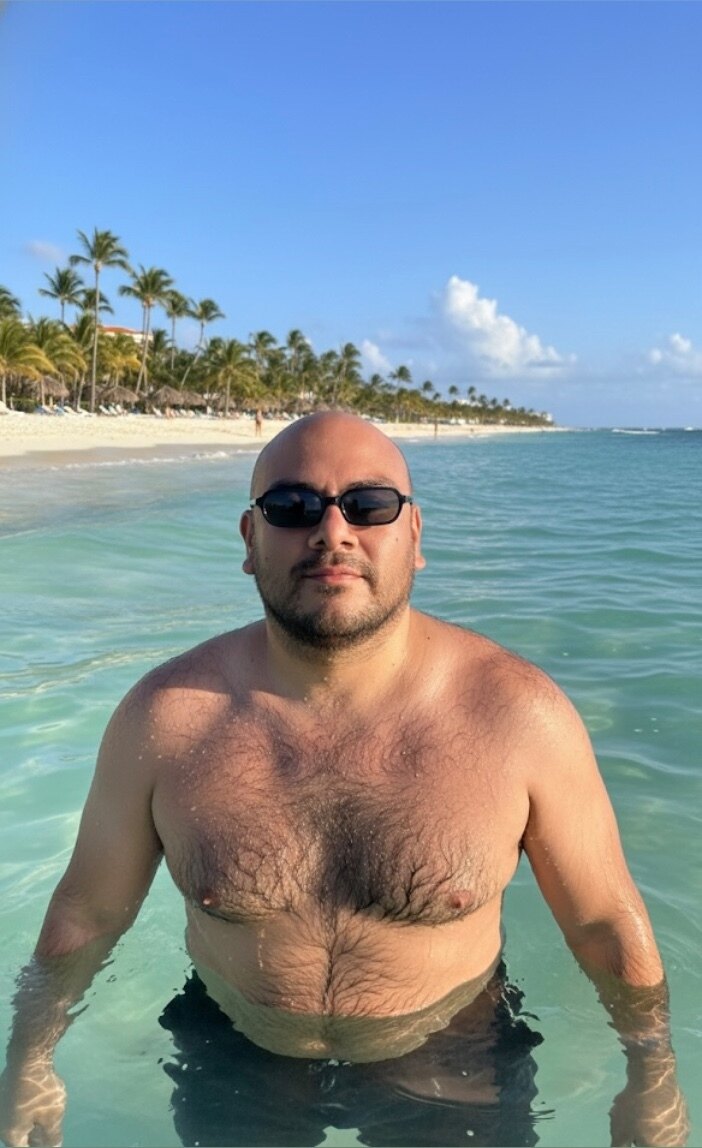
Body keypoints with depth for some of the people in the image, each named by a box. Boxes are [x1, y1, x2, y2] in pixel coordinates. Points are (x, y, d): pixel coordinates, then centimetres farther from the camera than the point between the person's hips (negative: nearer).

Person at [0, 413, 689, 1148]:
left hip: (453, 1076, 0)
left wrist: (654, 1078, 0)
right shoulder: (163, 717, -20)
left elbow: (604, 916, -10)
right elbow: (89, 910, -6)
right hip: (237, 1074, 2)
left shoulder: (519, 714, -23)